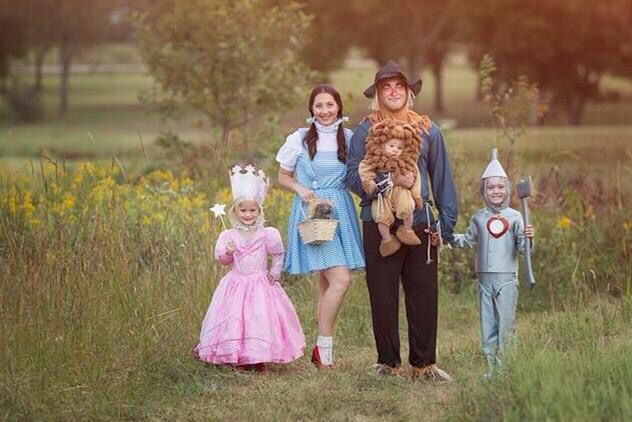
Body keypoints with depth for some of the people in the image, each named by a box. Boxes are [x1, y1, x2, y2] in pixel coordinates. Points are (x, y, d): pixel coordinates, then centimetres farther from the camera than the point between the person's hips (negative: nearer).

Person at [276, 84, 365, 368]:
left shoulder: (350, 138, 8)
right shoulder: (299, 140, 1)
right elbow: (283, 176, 9)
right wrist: (300, 189, -9)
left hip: (341, 212, 4)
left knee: (326, 283, 7)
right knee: (340, 280, -16)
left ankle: (322, 350, 14)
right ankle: (324, 348, -6)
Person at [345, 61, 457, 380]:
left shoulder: (427, 129, 10)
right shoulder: (364, 131, 3)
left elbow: (441, 177, 11)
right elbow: (354, 177, -3)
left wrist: (448, 221, 6)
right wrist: (390, 180, -16)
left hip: (420, 222, 2)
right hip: (379, 224, -1)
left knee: (424, 293, 2)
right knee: (383, 294, 3)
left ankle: (423, 362, 12)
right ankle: (388, 362, 14)